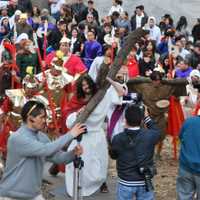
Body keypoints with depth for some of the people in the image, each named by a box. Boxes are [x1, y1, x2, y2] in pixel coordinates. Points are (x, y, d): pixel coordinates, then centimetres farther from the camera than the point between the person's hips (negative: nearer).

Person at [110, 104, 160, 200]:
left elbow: (113, 155, 3)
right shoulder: (149, 136, -16)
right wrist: (146, 116, 14)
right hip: (144, 183, 1)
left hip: (125, 183, 0)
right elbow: (156, 131, 9)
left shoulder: (117, 139, -17)